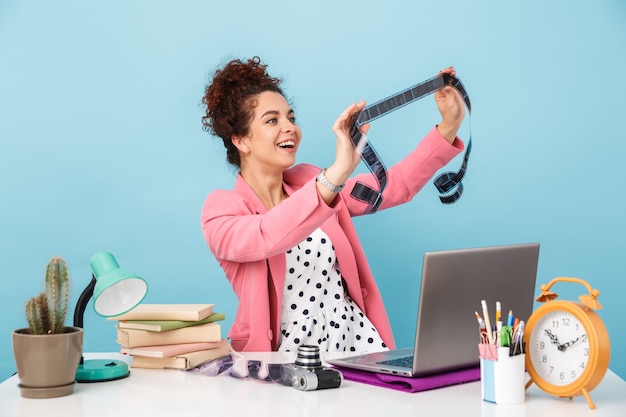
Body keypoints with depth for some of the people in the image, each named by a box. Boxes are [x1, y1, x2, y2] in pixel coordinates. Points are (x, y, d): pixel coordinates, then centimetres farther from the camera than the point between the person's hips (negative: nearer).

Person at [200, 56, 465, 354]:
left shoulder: (308, 181, 11)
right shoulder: (222, 208, -6)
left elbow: (396, 185, 8)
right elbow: (266, 238, -28)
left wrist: (449, 125, -3)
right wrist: (338, 173, -39)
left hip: (356, 338, 4)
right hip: (289, 353, -4)